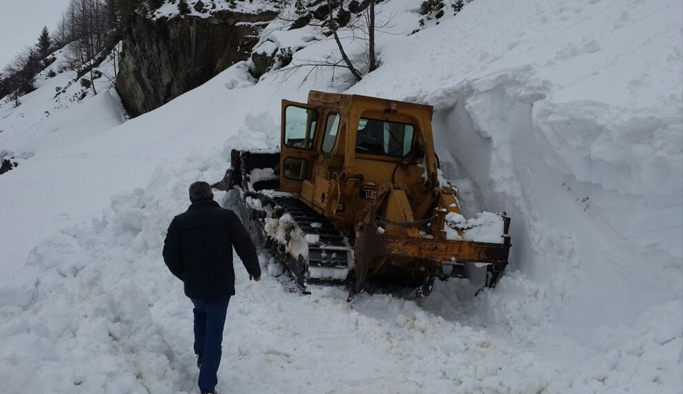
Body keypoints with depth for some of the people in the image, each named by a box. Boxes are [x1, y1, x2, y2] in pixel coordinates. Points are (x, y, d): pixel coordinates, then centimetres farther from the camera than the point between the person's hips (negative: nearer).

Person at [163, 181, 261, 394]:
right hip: (221, 286, -2)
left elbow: (170, 255, -1)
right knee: (214, 335, 4)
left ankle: (201, 353, 27)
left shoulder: (179, 221, 1)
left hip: (193, 287, 2)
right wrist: (254, 270, 9)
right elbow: (245, 246, -7)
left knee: (200, 312, 35)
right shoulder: (227, 216, -4)